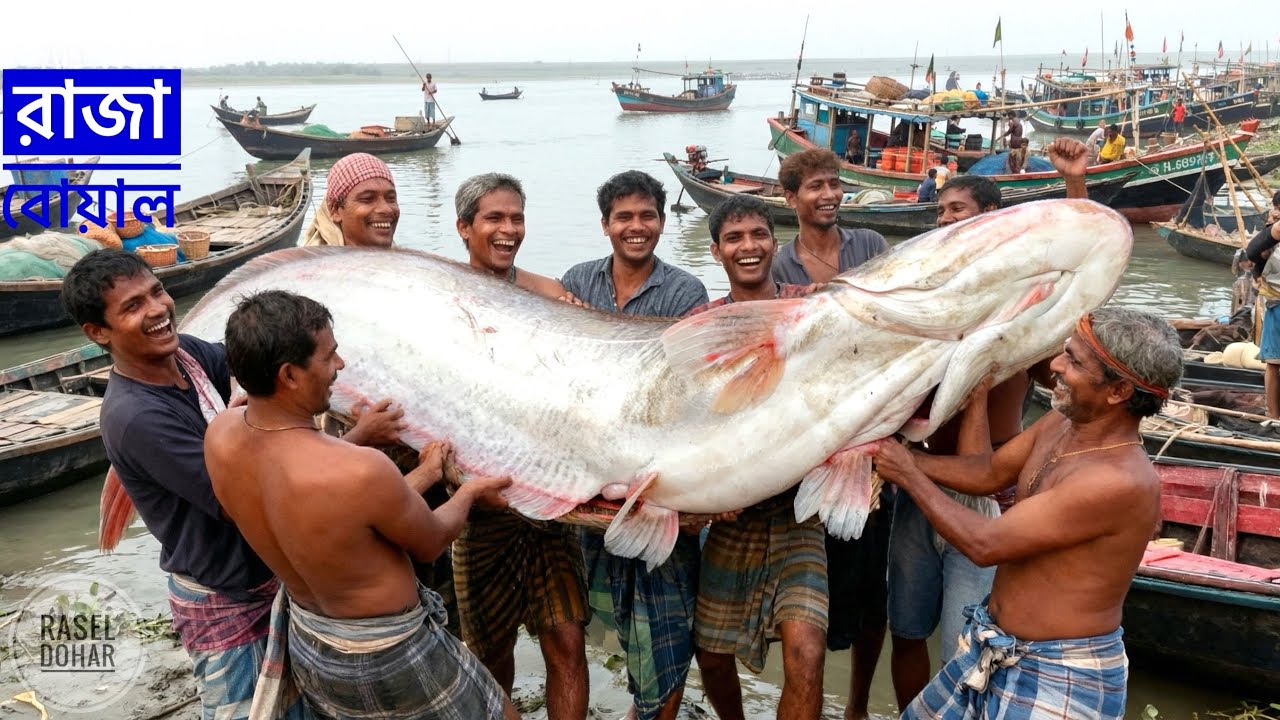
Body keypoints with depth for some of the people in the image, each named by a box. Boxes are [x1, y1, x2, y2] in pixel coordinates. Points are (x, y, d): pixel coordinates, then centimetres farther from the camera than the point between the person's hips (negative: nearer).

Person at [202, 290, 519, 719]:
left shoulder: (219, 437, -13)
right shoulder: (359, 473, -35)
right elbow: (431, 544, -14)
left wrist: (422, 476, 9)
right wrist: (470, 492, 7)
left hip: (306, 642, 7)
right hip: (385, 658, -7)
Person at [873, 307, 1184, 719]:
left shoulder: (1121, 482, -30)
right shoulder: (1062, 423, -3)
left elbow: (985, 545, -26)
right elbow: (988, 472, 12)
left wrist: (909, 477, -15)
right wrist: (904, 458, 2)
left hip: (1061, 676, -8)